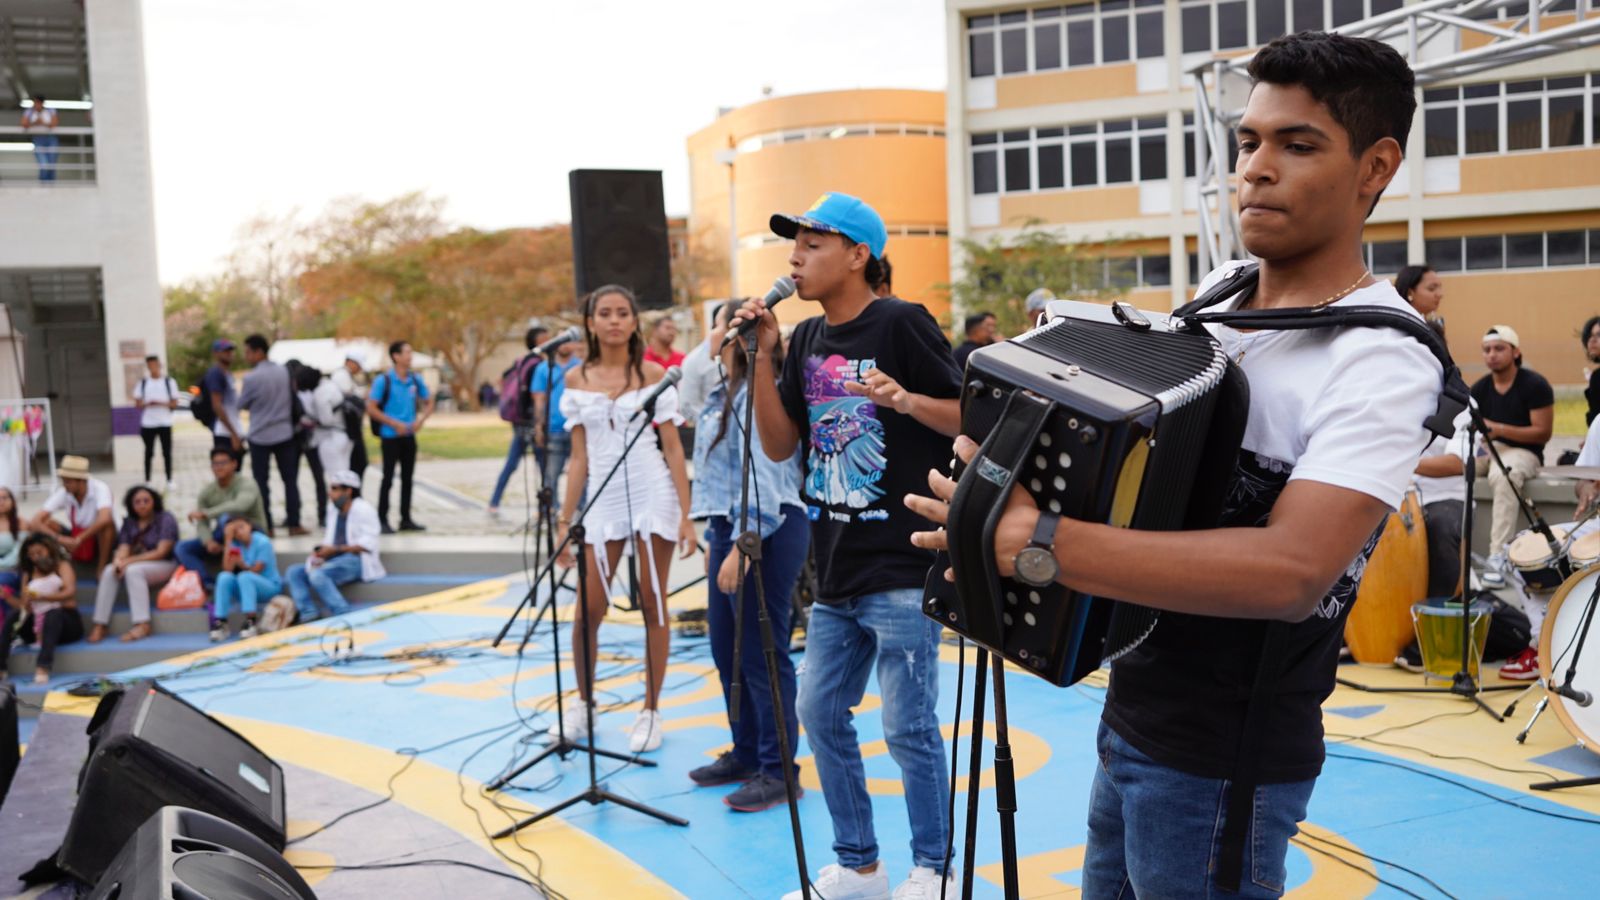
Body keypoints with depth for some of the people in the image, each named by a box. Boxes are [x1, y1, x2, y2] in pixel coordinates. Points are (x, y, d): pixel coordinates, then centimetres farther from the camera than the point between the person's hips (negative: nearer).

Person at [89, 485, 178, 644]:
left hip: (165, 566, -5)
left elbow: (161, 552, -13)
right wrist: (119, 561, -25)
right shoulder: (129, 523, 11)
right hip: (135, 565, 5)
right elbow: (123, 548, 0)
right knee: (109, 571, -23)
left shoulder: (165, 519, -4)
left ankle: (143, 625, -38)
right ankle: (100, 626, -26)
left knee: (133, 570, -33)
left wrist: (129, 561, -20)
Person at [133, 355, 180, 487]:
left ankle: (169, 480, 10)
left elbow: (174, 403, 1)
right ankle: (147, 480, 13)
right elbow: (137, 403, 5)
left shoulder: (169, 381, 3)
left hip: (165, 423, -1)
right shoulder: (142, 383, 6)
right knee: (149, 453, 7)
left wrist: (161, 403, -17)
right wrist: (147, 403, -16)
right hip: (148, 423, 1)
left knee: (167, 453, 2)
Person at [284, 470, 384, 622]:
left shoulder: (363, 509, -9)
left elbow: (367, 543, -16)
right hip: (336, 561, 9)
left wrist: (335, 550, -18)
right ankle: (309, 615, -18)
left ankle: (343, 615, -30)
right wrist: (320, 552, -7)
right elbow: (329, 539, 15)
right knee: (293, 572, -4)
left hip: (356, 560, -9)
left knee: (317, 574, -31)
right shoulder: (333, 509, 17)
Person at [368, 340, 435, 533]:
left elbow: (429, 403, 15)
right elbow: (371, 409, -10)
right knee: (388, 478, -1)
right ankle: (382, 520, 6)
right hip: (391, 436, -5)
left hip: (409, 436, 5)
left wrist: (421, 420, -4)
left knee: (407, 478, 9)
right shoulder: (383, 381, -9)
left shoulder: (415, 380, 5)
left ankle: (406, 519, 18)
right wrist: (395, 424, -15)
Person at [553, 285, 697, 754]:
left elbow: (673, 447, 0)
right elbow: (579, 456, 9)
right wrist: (565, 520, 5)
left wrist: (686, 515, -7)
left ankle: (650, 710, 15)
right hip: (602, 498, 2)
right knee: (589, 609, 1)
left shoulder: (653, 375, 1)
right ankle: (582, 702, 24)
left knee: (653, 605, 3)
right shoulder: (577, 379, 8)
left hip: (652, 494, -2)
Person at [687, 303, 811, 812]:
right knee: (727, 651, 16)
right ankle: (746, 754, 30)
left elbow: (763, 481, -22)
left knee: (761, 656, -2)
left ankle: (777, 771, 9)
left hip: (764, 534, -10)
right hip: (730, 528, 10)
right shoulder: (725, 395, 16)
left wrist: (741, 548, -23)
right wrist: (716, 539, 18)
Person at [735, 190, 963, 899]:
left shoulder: (903, 324, -9)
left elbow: (971, 420, -10)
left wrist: (905, 400, -27)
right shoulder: (807, 338, 11)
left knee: (908, 726, 0)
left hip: (902, 569, -7)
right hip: (835, 573, 8)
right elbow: (778, 445, 7)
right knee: (820, 712, 13)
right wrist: (763, 356, -2)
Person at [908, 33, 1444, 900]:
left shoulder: (1380, 362, -21)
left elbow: (1293, 570, -34)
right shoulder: (1222, 289, 3)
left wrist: (1038, 541, -38)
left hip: (1220, 762, -7)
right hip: (1132, 715, 7)